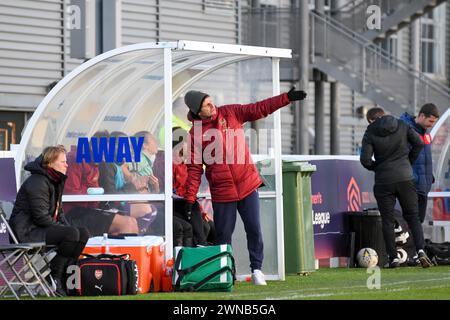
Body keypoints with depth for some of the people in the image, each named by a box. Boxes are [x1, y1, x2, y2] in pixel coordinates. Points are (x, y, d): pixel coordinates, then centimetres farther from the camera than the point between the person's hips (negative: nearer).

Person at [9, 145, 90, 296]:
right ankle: (54, 277, -20)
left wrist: (67, 227, 4)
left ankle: (65, 272, -2)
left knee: (83, 233, 0)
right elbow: (41, 217, -23)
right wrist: (66, 230, -17)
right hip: (27, 231, -10)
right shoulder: (37, 182, -17)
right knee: (71, 233, -28)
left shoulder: (55, 182, 16)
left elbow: (58, 212, 23)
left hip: (43, 228, 10)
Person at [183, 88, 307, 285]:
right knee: (223, 234, 3)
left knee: (254, 229, 0)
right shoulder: (196, 133, -4)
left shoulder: (231, 113, 3)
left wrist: (287, 98, -6)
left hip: (247, 185, 2)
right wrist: (190, 198, -9)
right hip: (222, 192, -2)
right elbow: (194, 168, -4)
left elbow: (260, 109, 2)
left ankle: (257, 269, 9)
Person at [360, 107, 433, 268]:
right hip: (405, 177, 2)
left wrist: (376, 167, 9)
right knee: (413, 216, 9)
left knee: (387, 220, 7)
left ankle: (393, 257, 3)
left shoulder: (370, 133, -4)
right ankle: (420, 250, -10)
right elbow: (419, 143, -2)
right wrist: (409, 161, 11)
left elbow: (365, 160, -11)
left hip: (384, 181, -2)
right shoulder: (402, 126, 3)